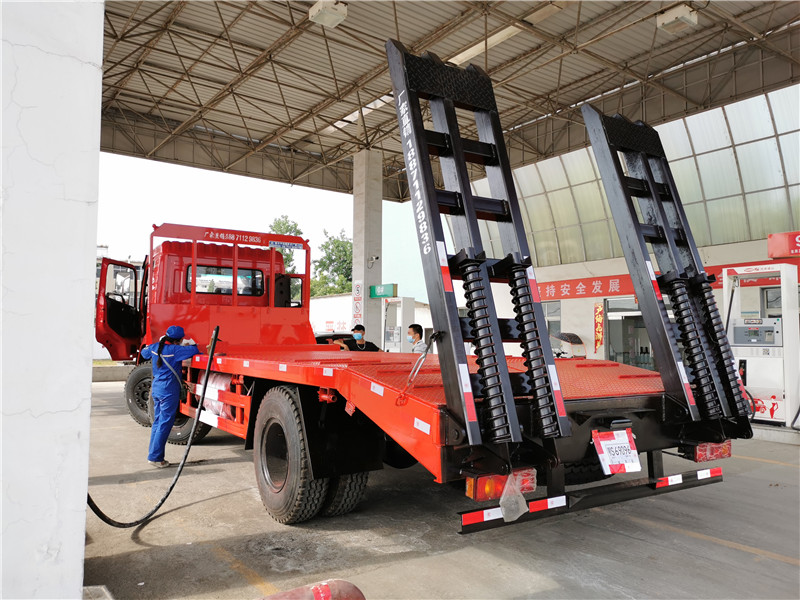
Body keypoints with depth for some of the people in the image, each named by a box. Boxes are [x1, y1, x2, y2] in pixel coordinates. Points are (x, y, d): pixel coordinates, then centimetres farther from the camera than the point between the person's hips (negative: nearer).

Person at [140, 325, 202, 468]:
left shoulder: (155, 347, 4)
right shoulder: (174, 350, -18)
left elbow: (144, 353, 25)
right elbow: (194, 351, -22)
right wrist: (192, 344, 1)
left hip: (156, 387, 8)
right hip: (169, 390, -8)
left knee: (157, 421, 17)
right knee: (165, 423, -1)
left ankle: (153, 452, 24)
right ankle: (155, 457, 1)